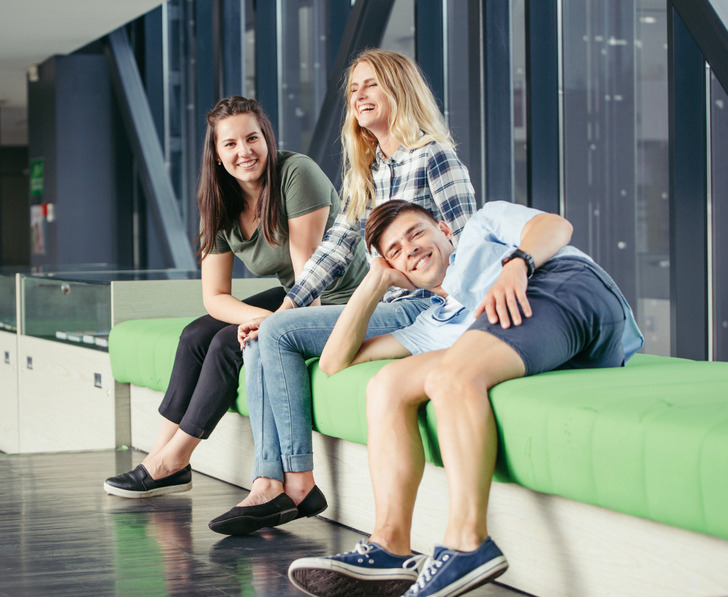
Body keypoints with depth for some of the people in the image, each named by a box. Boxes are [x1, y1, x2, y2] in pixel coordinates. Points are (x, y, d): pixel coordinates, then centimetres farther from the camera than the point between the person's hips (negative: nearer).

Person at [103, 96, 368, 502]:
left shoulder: (297, 173, -20)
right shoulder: (222, 208, -1)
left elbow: (308, 273, -21)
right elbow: (215, 297, -4)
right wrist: (266, 318, -22)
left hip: (339, 302, -7)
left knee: (229, 343, -19)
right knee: (197, 336, -5)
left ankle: (172, 461, -6)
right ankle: (164, 454, -1)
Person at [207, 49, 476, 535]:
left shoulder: (434, 157, -7)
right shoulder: (364, 171, 18)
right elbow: (338, 245, 15)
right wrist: (285, 307, 3)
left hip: (426, 311, -9)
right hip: (386, 308, 9)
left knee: (280, 334, -17)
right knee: (261, 343, -4)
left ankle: (299, 479, -10)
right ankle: (269, 483, -12)